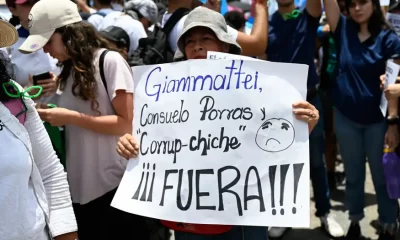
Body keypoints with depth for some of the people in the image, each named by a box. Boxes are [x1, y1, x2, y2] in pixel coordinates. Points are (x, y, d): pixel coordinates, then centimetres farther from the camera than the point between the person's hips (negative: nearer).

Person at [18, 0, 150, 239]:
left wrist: (70, 117, -17)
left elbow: (128, 123, -16)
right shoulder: (69, 70, 11)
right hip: (80, 188, 7)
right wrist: (52, 115, -1)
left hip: (116, 185, -7)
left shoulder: (110, 61, -10)